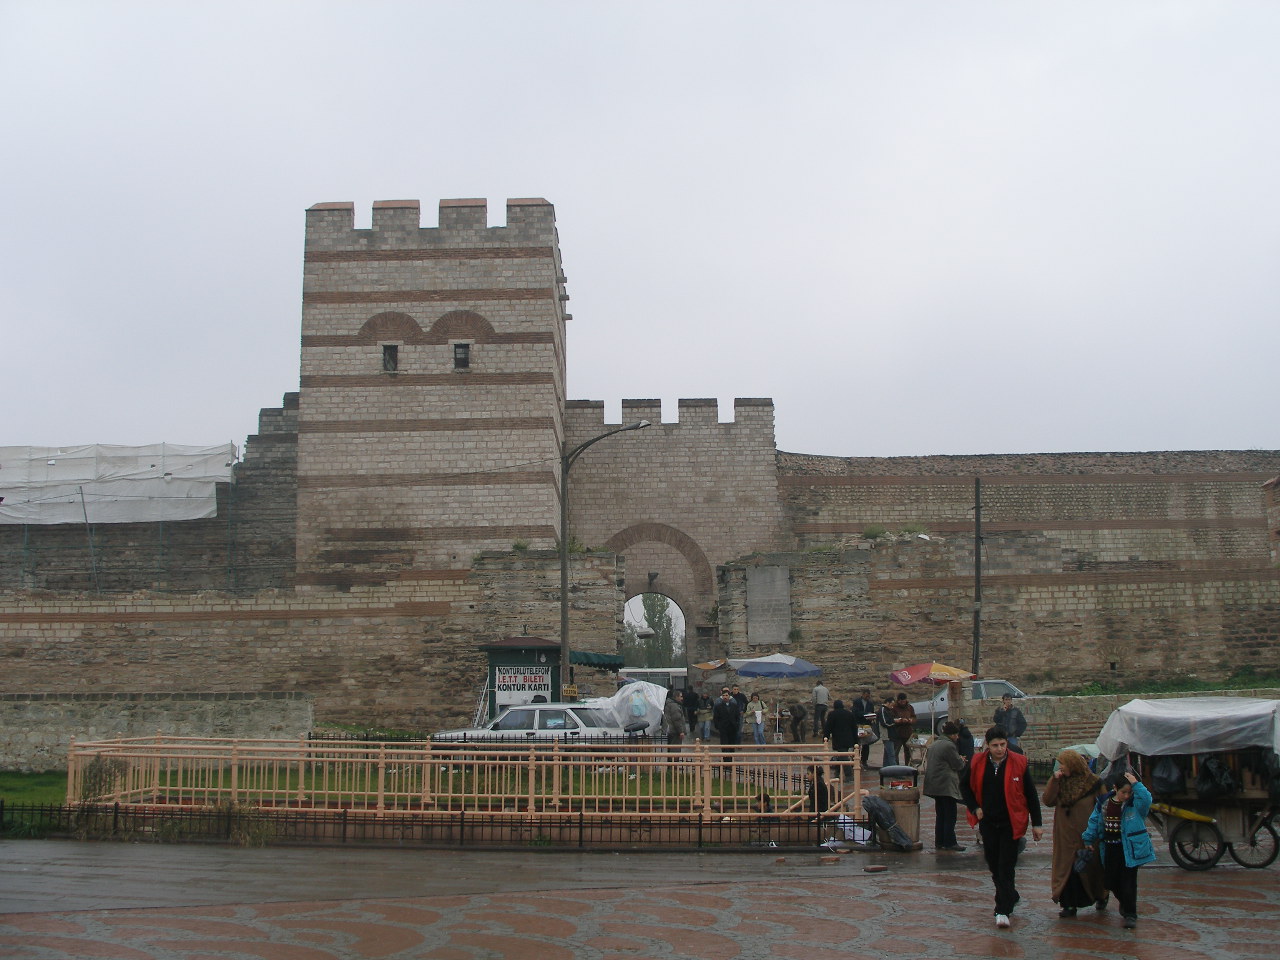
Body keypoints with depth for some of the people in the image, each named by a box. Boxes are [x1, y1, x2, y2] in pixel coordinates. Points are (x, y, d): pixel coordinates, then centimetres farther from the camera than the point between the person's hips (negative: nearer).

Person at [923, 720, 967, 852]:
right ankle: (949, 842, -5)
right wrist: (962, 761, 13)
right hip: (946, 785, -9)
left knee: (940, 814, 14)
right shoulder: (949, 746, -14)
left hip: (934, 785, 9)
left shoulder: (933, 744, 15)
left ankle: (939, 841, 16)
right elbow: (958, 765, -12)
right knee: (950, 814, -4)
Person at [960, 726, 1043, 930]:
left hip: (1011, 823, -3)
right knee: (994, 865, 12)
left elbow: (1031, 794, 0)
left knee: (1006, 867, -6)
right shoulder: (977, 763, -2)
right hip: (988, 822, 3)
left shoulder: (1018, 763, -7)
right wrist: (974, 808, 3)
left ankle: (1003, 911, -4)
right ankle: (1010, 897, 33)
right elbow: (964, 786, 15)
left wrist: (1036, 823, -1)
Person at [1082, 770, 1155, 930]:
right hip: (1110, 848, 4)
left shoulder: (1134, 804, -9)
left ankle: (1130, 914, 11)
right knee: (1109, 880, 12)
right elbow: (1094, 821, 10)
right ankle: (1124, 902, 40)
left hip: (1129, 849, -4)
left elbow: (1146, 799, -32)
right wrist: (1089, 840, 12)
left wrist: (1136, 784, -28)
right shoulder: (1104, 803, 2)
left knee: (1128, 881, -2)